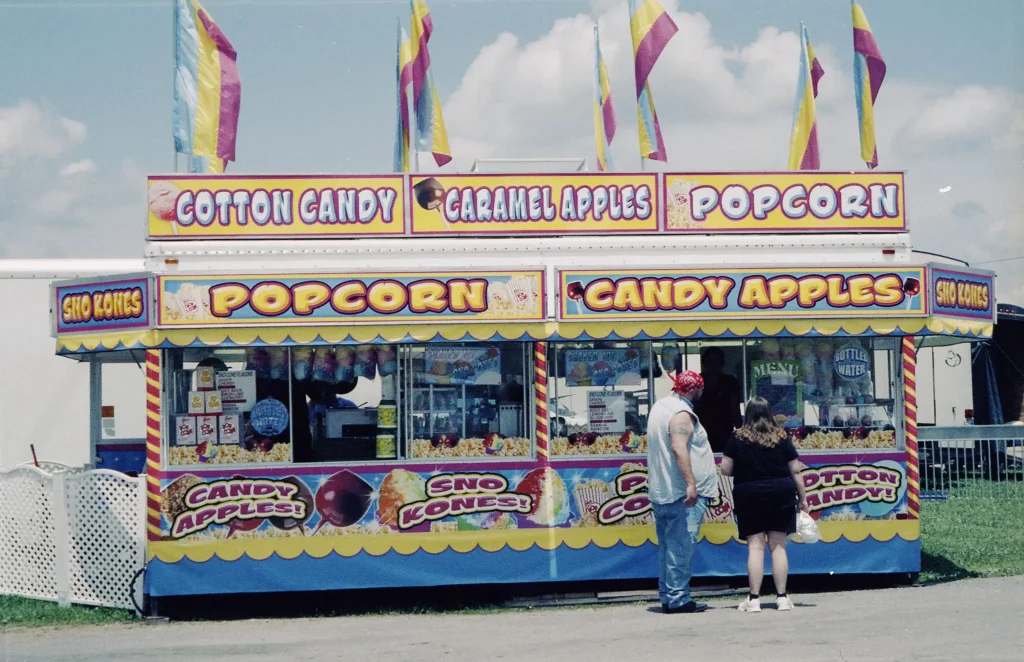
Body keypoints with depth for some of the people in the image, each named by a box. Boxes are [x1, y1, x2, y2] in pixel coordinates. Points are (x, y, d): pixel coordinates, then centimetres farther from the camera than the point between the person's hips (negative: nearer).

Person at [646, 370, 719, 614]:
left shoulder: (660, 406, 18)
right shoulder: (682, 413, -13)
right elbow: (679, 449, -25)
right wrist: (691, 483, -28)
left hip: (660, 492, 10)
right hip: (681, 493, -10)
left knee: (668, 546, 13)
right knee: (681, 547, -8)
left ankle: (667, 597, 16)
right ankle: (678, 599, -9)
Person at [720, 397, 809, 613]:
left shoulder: (738, 438, -3)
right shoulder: (782, 437, 2)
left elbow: (725, 470, -3)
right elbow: (795, 471, 3)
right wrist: (802, 498, 11)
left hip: (749, 495, -1)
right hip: (781, 495, 1)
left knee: (755, 547, -1)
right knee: (778, 546, 5)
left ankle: (754, 599, -3)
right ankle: (782, 597, 6)